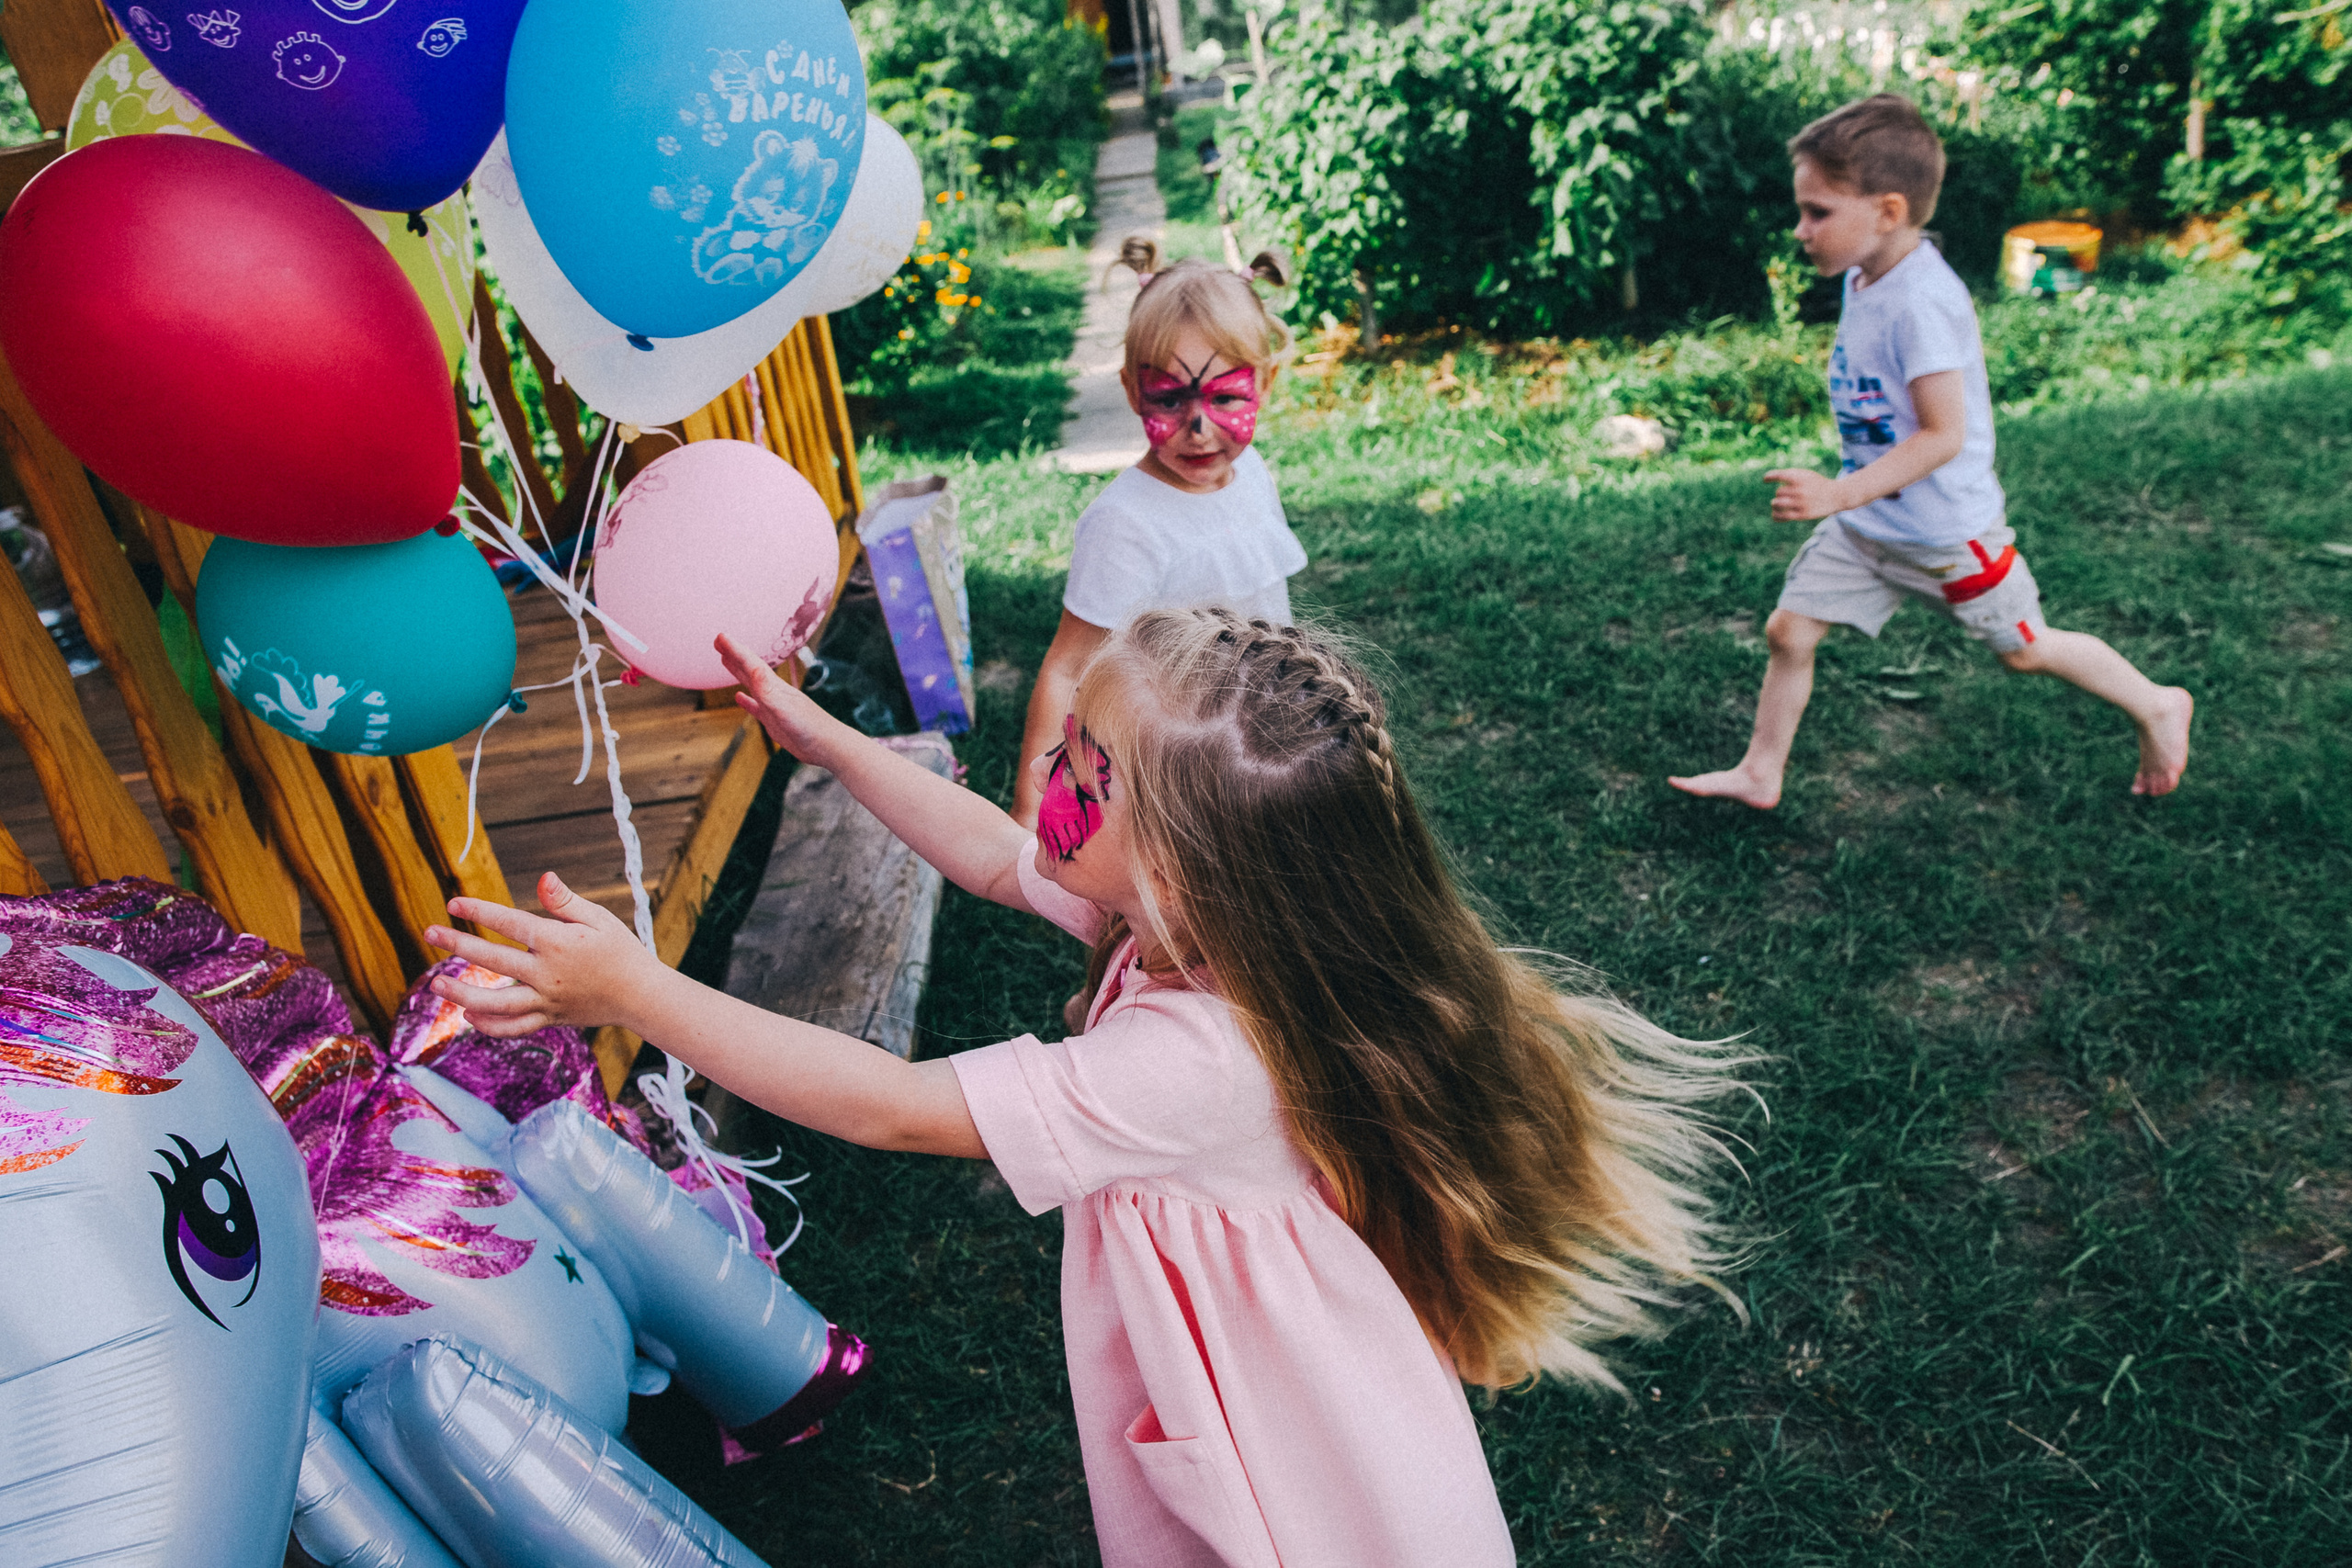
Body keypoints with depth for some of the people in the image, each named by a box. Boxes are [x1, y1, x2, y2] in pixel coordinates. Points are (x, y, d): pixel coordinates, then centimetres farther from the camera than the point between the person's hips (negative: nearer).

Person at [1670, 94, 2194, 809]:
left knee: (2024, 649, 11)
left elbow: (1943, 435, -28)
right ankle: (1760, 774, 15)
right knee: (1788, 630, 2)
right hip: (1864, 525, 8)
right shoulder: (1864, 278, 0)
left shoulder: (1923, 301, -27)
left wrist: (1840, 494, -35)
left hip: (1947, 530, -8)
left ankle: (2157, 707, 35)